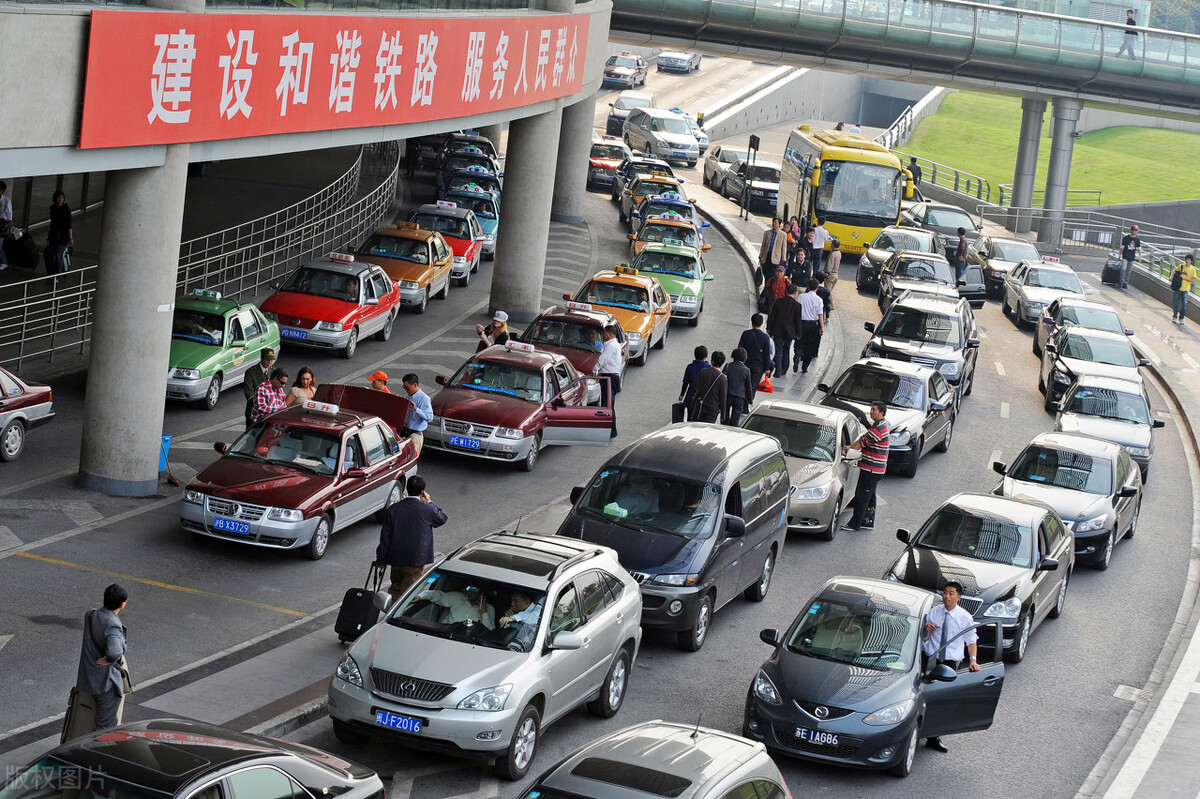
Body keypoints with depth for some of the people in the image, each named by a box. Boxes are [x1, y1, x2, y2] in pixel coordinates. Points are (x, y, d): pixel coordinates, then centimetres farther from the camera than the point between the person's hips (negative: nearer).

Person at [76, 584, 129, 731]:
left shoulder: (90, 616, 1)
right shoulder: (113, 625, -25)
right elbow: (114, 652, -41)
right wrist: (112, 660, -18)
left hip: (87, 679, 8)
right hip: (106, 684, -8)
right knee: (106, 728, 2)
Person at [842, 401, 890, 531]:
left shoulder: (879, 428, -20)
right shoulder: (882, 425, 14)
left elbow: (863, 442, -18)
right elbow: (863, 438, 15)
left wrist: (848, 449, -6)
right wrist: (850, 447, 4)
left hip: (871, 468, -10)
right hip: (876, 469, 10)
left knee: (861, 496, -5)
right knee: (870, 496, 17)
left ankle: (855, 524, -1)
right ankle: (868, 521, 25)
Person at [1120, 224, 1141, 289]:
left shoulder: (1137, 239, 3)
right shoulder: (1126, 237, -7)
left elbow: (1139, 248, 10)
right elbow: (1122, 247, -1)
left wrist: (1140, 256, 2)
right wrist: (1120, 255, 0)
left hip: (1132, 257, 3)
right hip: (1125, 256, -3)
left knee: (1128, 271, 7)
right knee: (1123, 269, -13)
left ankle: (1126, 283, 15)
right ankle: (1122, 282, -3)